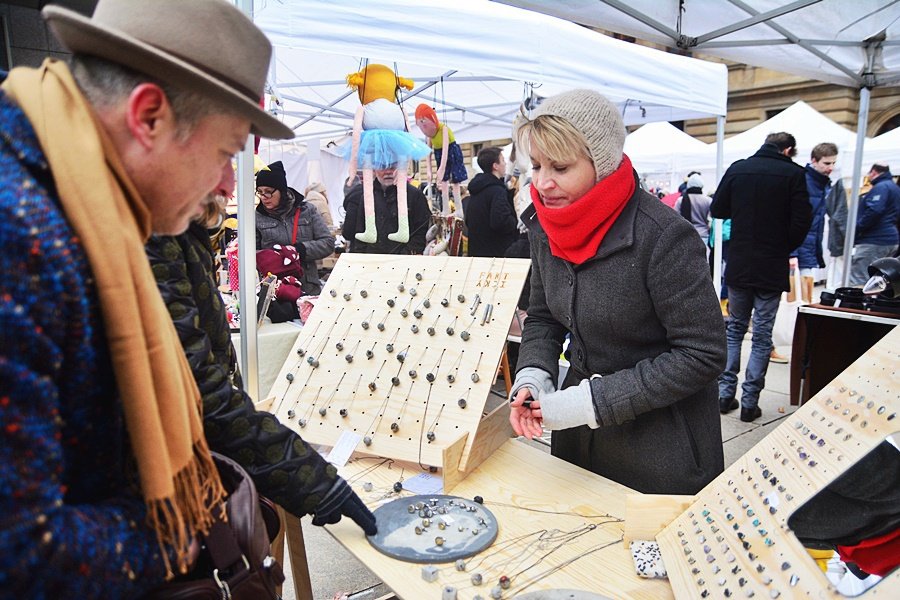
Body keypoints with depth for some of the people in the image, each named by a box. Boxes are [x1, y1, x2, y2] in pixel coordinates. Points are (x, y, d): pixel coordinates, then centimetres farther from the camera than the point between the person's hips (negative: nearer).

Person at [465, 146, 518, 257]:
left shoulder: (476, 190, 11)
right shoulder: (497, 191, -18)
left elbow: (468, 222, 19)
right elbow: (501, 222, -29)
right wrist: (517, 223, -10)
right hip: (498, 252, -9)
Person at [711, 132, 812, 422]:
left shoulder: (737, 169, 0)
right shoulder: (793, 174, -7)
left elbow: (717, 210, 5)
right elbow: (801, 222, -10)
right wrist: (785, 248, 7)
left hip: (738, 266, 3)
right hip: (772, 268, -2)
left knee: (735, 328, 17)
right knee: (762, 335, 7)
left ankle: (725, 393, 15)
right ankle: (750, 402, 10)